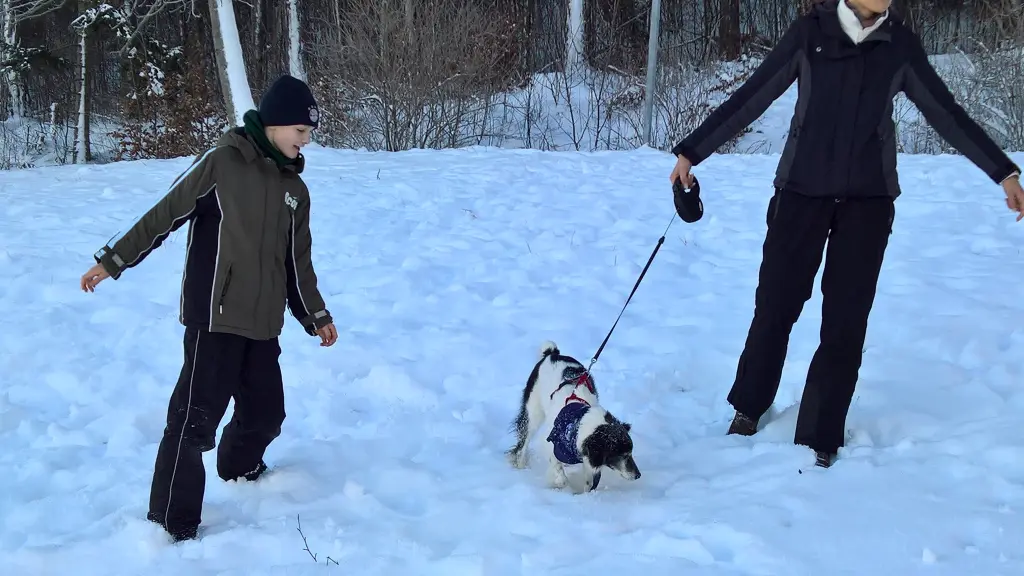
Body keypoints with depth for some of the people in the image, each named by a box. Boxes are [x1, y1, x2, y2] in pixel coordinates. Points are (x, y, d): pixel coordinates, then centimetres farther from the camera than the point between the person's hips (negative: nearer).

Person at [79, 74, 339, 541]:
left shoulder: (295, 189, 13)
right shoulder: (221, 164, -7)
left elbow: (298, 260, 21)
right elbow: (165, 214, -5)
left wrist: (316, 317, 23)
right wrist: (113, 260, -6)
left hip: (264, 325, 7)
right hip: (214, 317, -6)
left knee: (266, 412, 12)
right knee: (196, 416, -7)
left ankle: (239, 468, 42)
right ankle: (172, 522, 2)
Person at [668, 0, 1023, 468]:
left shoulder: (900, 45, 5)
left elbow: (946, 114, 10)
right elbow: (750, 99, 1)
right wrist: (691, 151, -1)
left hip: (869, 199, 1)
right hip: (802, 189, -1)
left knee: (846, 320, 0)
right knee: (776, 304, 3)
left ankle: (820, 438, 10)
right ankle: (749, 407, 26)